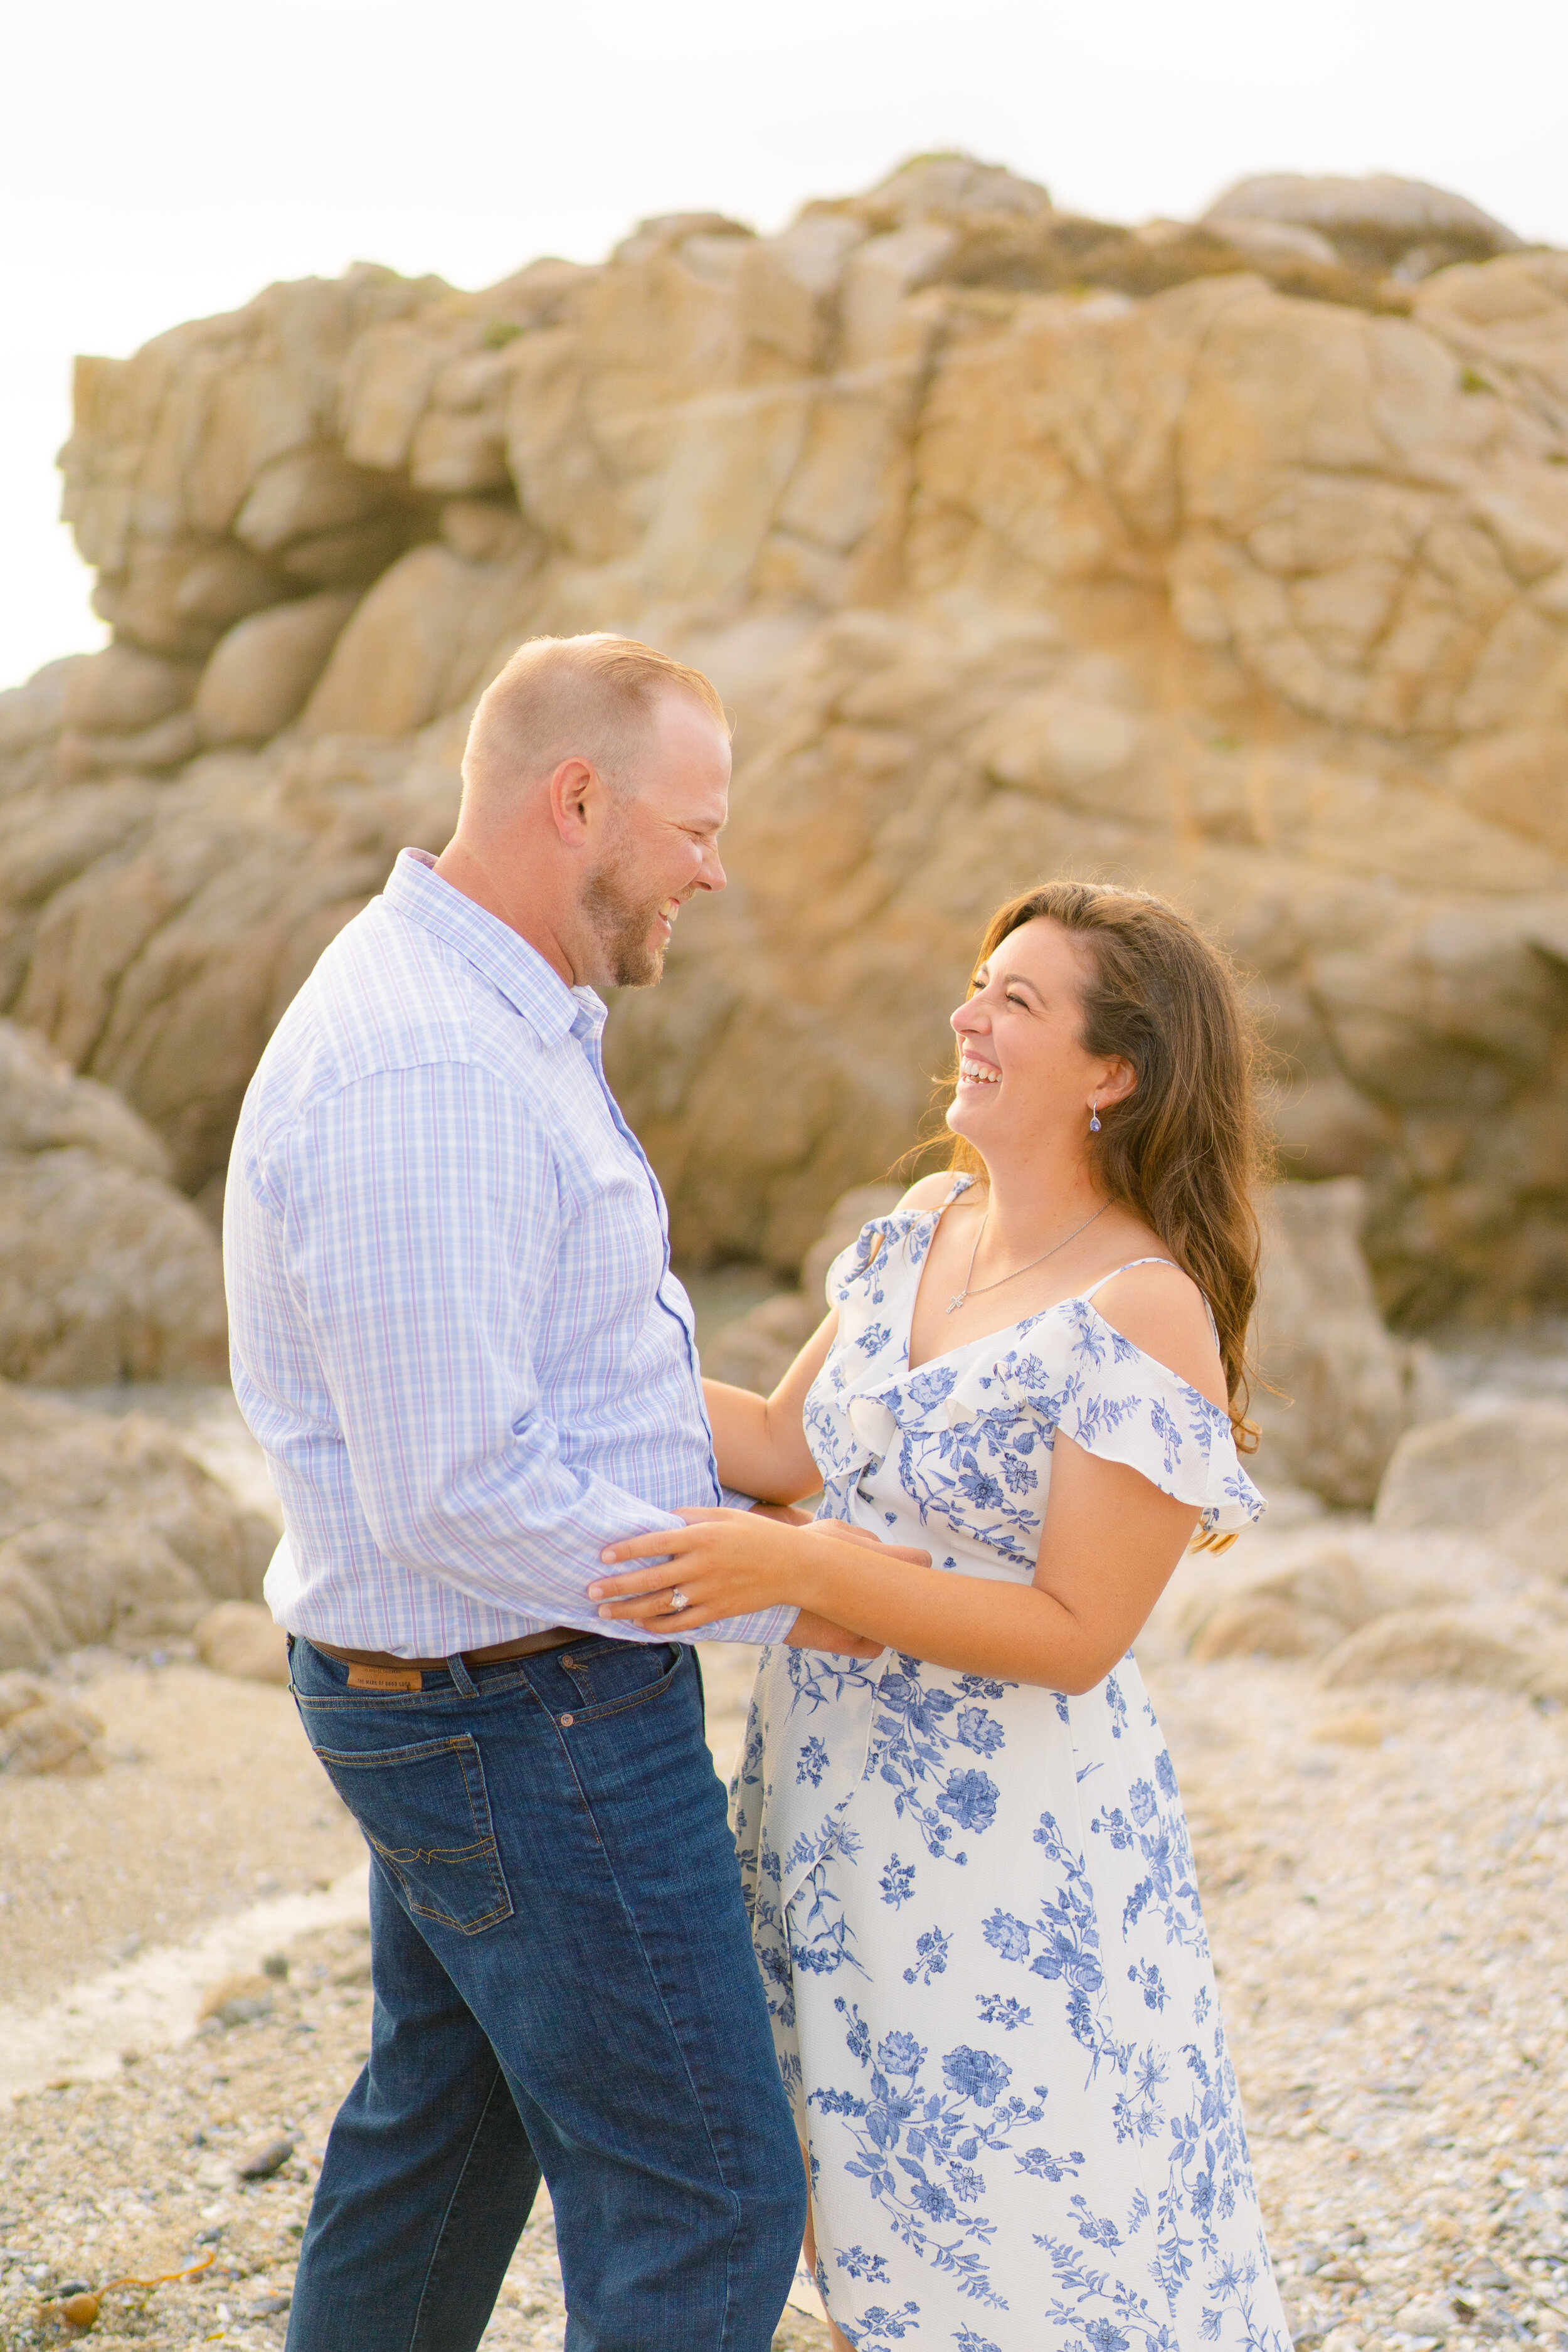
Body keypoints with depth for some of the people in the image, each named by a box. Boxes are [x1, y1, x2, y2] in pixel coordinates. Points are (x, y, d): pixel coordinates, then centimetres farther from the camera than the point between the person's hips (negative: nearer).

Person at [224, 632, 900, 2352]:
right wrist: (772, 1598, -17)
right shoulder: (424, 1075, -26)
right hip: (533, 1720, -11)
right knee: (701, 2204, -1)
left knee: (444, 2127, 23)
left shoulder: (486, 1016, 9)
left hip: (465, 1696, 11)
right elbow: (461, 1502, -27)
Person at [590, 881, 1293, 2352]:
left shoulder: (1148, 1316, -19)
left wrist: (799, 1572, -26)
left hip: (1003, 1837, -7)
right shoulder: (928, 1223, 4)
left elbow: (1075, 1632, -20)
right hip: (830, 1795, 7)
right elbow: (785, 1449, 11)